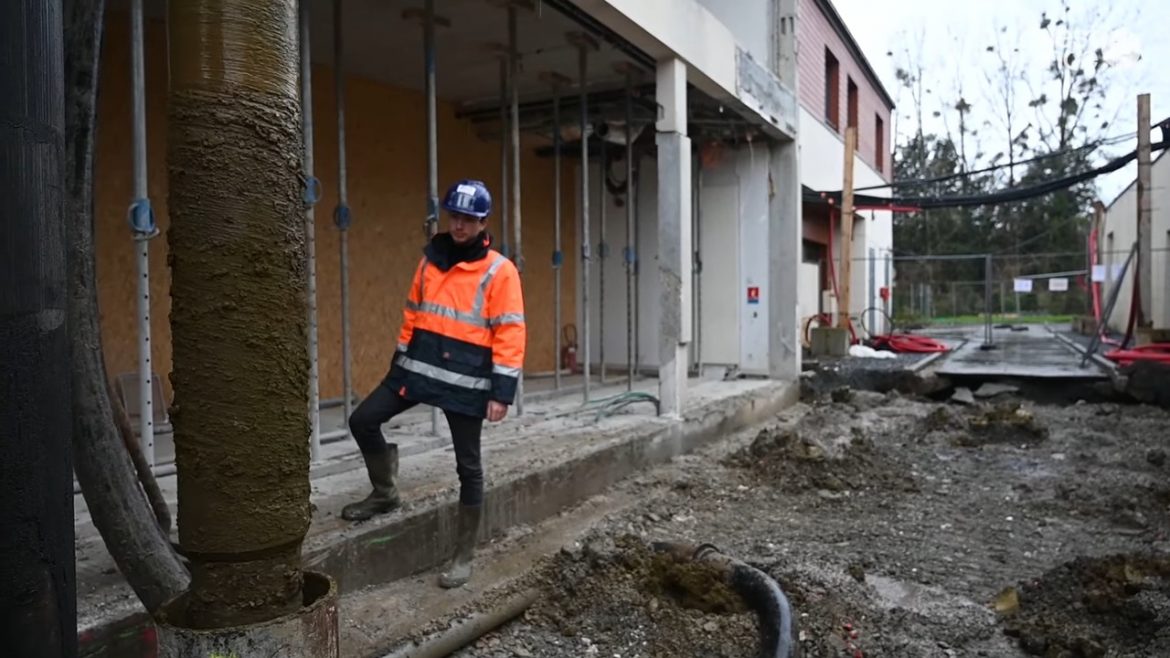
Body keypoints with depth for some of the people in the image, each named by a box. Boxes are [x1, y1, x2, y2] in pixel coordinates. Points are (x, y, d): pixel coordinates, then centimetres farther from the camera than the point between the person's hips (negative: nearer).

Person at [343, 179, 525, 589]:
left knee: (467, 467, 4)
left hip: (467, 382, -5)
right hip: (418, 368, 5)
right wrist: (399, 362, 16)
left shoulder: (499, 271, -9)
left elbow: (511, 334, -12)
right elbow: (413, 314, 16)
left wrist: (501, 391, -17)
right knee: (362, 420, 1)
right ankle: (385, 493, 27)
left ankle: (463, 557, 18)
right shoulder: (431, 259, 9)